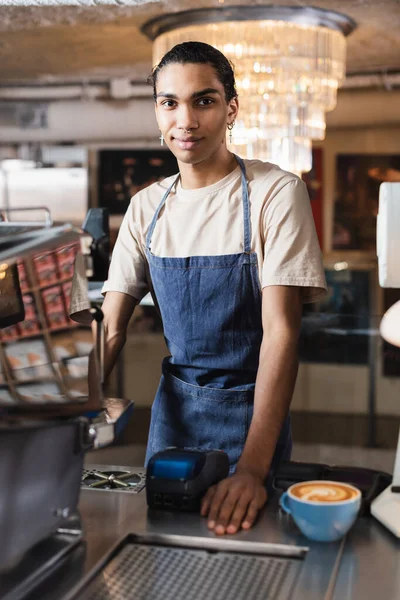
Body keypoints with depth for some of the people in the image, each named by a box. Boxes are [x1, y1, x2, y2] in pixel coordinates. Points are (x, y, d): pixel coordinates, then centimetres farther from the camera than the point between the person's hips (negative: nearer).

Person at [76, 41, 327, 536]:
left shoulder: (274, 193, -15)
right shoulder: (146, 207, 1)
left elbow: (280, 329, -20)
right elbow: (110, 328, 1)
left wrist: (252, 466, -28)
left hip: (249, 407, -4)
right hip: (173, 403, 5)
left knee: (238, 527, 8)